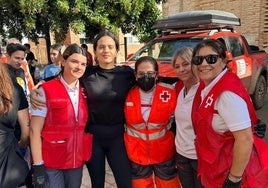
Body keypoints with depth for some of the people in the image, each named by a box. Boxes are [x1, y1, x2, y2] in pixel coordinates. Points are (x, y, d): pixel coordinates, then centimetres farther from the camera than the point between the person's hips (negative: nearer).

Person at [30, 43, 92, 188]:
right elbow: (34, 130, -11)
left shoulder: (85, 91, 2)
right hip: (50, 163, -4)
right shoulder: (46, 90, -12)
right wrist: (38, 166, -14)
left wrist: (88, 155, 8)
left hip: (78, 160, 5)